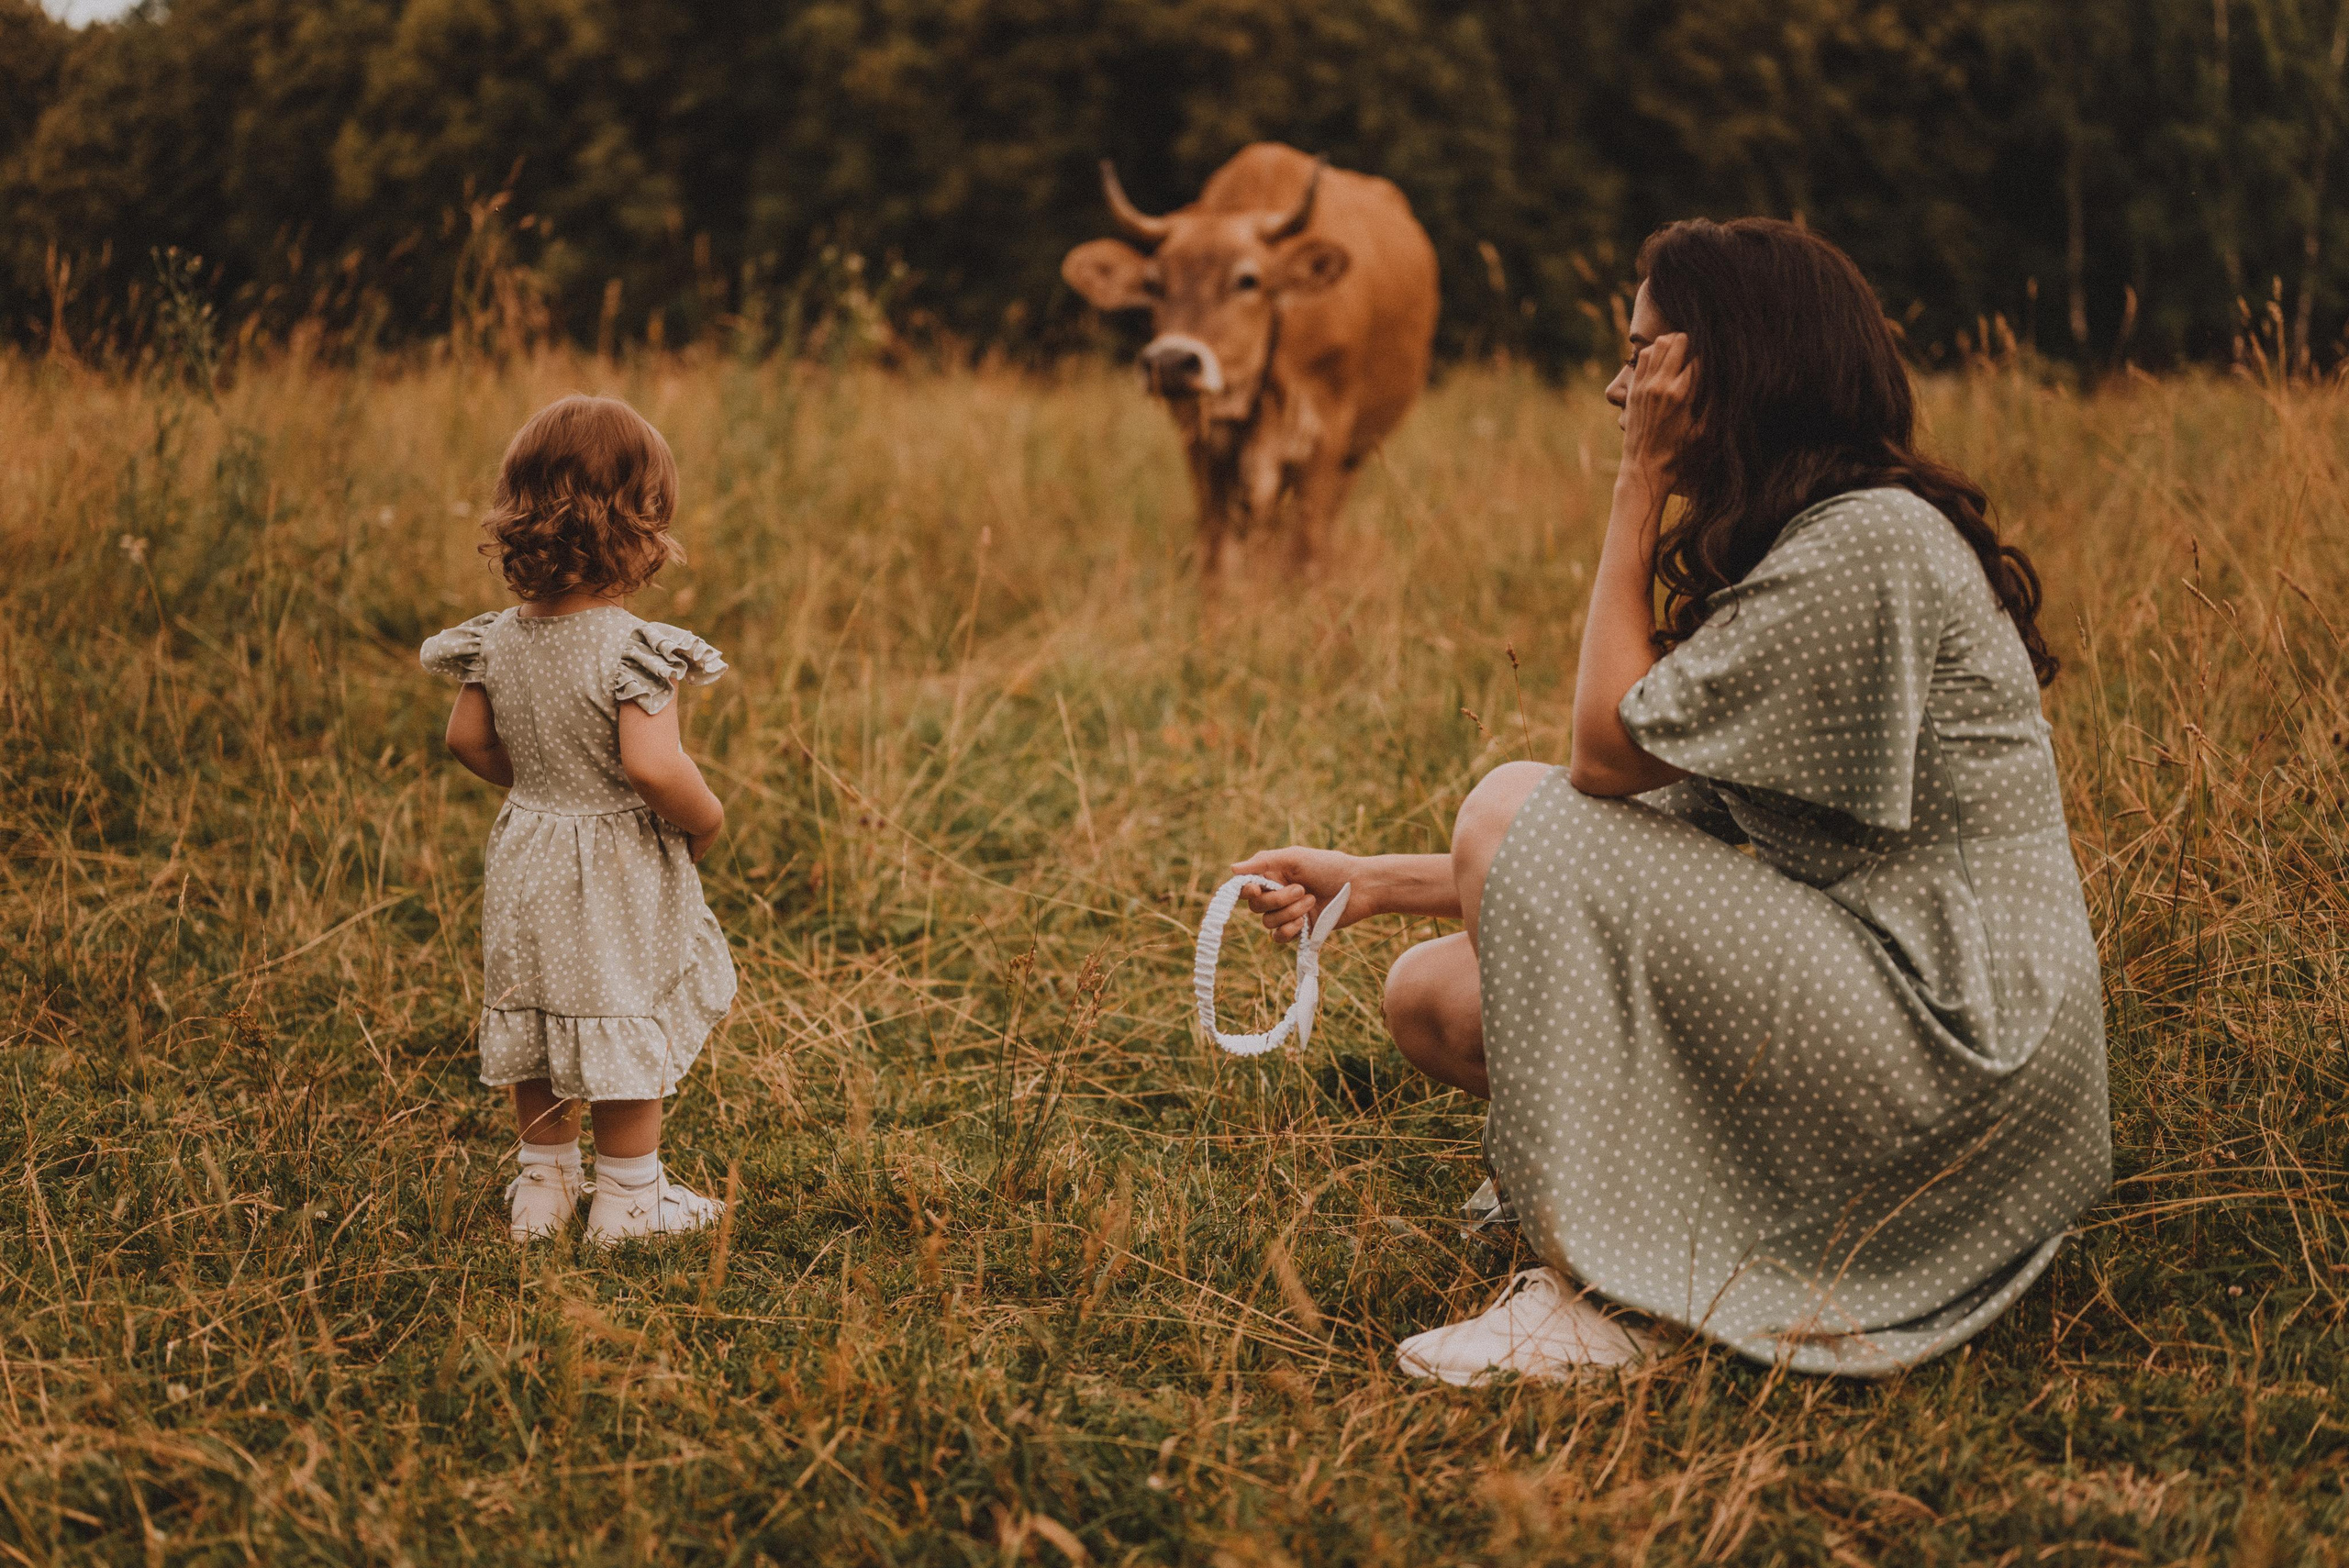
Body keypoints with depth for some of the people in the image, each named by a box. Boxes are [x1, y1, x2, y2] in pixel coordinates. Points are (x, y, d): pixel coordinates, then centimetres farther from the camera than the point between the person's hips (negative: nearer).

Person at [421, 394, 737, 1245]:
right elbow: (652, 765, -33)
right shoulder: (633, 649, -25)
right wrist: (706, 819, -15)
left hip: (527, 860, 6)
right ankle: (629, 1198, 20)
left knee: (536, 1019, 19)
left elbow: (468, 739, 4)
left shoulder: (497, 640, -5)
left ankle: (543, 1183, 32)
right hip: (620, 878, -6)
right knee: (631, 1029, 9)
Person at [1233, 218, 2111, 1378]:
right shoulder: (1788, 546, 15)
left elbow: (1611, 752, -13)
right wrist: (1371, 883, 10)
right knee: (1433, 997, 4)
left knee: (1512, 811, -14)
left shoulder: (1874, 544, -15)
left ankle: (1578, 1295, -12)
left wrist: (1641, 482, -7)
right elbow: (1662, 828, 13)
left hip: (1944, 1057, -9)